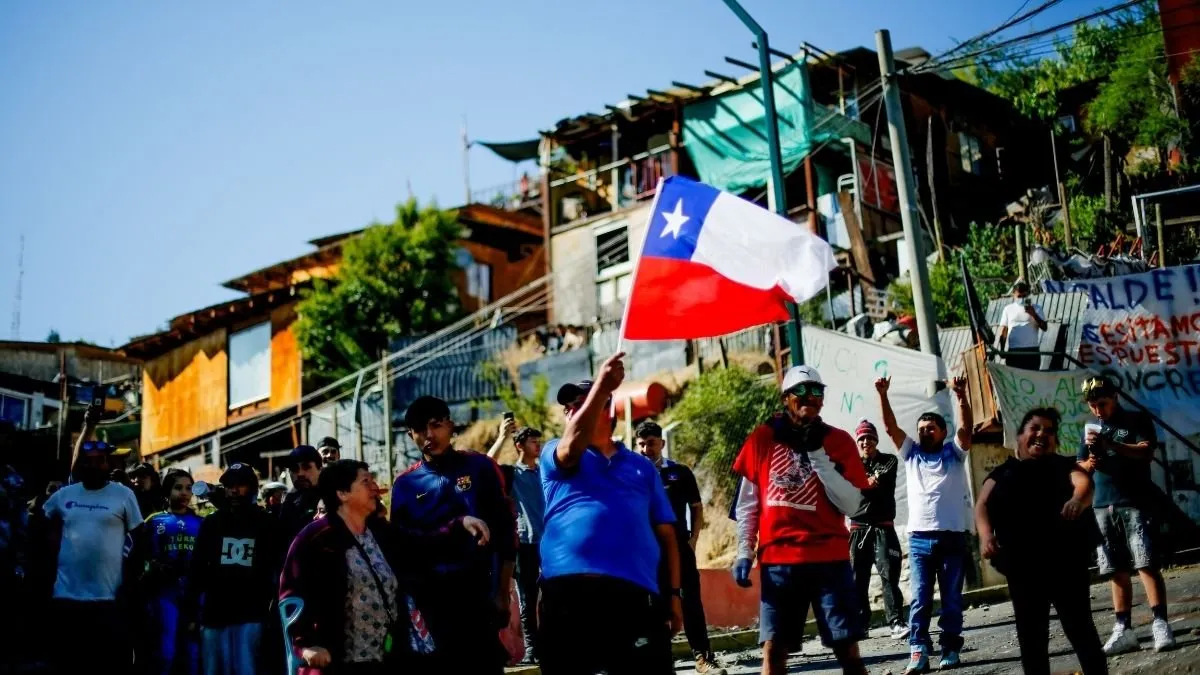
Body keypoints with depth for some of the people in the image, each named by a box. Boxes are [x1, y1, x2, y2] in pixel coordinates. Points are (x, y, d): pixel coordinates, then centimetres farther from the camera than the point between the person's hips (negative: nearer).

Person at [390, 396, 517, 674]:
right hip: (431, 599, 2)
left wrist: (503, 592, -3)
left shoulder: (479, 466, 2)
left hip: (479, 593, -2)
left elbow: (505, 529, 1)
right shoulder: (405, 484, 6)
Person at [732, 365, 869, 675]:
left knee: (848, 650, -3)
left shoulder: (839, 441, 4)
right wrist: (744, 552, 4)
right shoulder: (763, 438, 7)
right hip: (777, 560, 1)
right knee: (773, 649, -4)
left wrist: (817, 454, -11)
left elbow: (851, 504, -6)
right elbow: (747, 501, 12)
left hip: (830, 559, -1)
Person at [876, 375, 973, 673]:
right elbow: (890, 426, 4)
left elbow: (967, 427, -7)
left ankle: (950, 648, 12)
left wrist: (961, 396, -21)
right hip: (919, 538, 1)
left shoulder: (954, 453, 9)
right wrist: (883, 396, -8)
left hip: (952, 537, -1)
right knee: (920, 598, -3)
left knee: (952, 598, 5)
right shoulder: (911, 453, 13)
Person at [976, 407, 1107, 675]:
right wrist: (986, 534, -21)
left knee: (1079, 628, -1)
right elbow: (982, 505, 1)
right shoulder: (1003, 472, 13)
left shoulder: (1063, 466, 10)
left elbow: (1084, 483, -10)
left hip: (1066, 562, -2)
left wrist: (1078, 499, -35)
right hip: (1022, 566, 2)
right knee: (1030, 635, 6)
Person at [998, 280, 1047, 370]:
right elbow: (1003, 332, 11)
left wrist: (1034, 314, -18)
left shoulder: (1035, 308, 7)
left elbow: (1044, 327, -3)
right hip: (1013, 351, 1)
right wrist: (1002, 350, 3)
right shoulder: (1008, 309, 11)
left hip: (1031, 351, -1)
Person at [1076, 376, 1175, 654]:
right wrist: (1088, 464, -4)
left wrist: (1110, 444, -23)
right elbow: (1080, 465, 20)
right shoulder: (1091, 429, 19)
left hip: (1134, 504, -5)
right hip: (1102, 507, 5)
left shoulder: (1137, 420, 4)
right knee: (1117, 572, 4)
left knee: (1146, 564, -11)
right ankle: (1123, 630, 5)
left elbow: (1146, 451, -11)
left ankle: (1161, 625, -13)